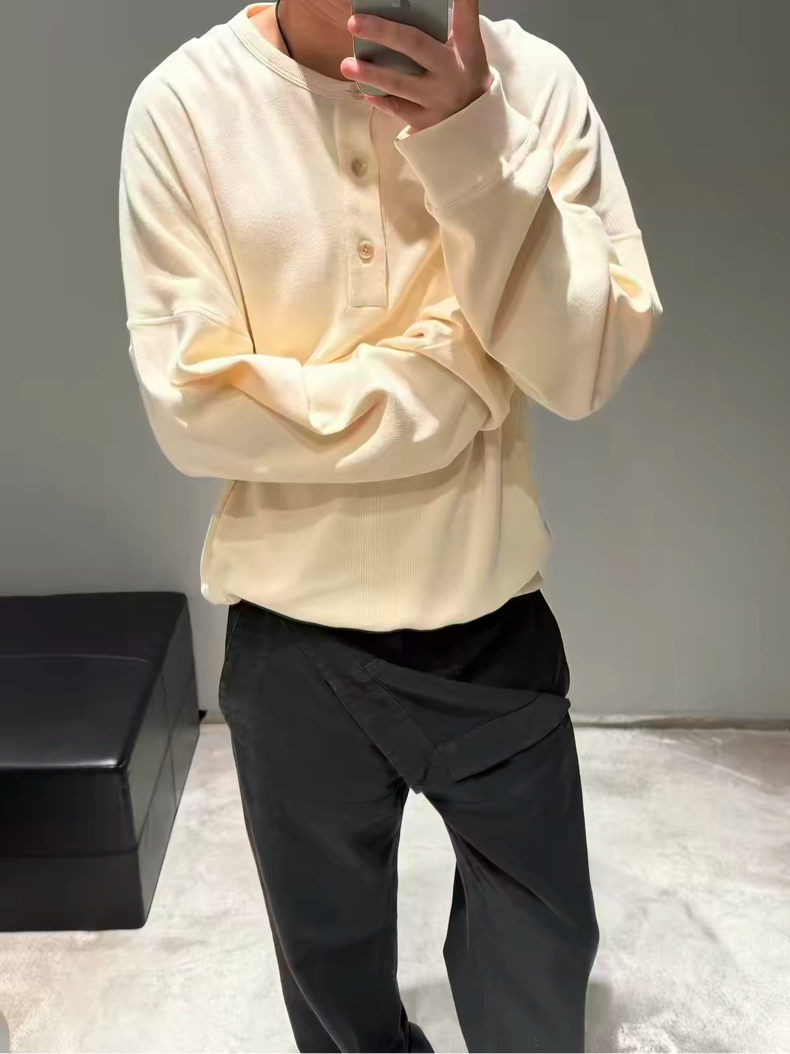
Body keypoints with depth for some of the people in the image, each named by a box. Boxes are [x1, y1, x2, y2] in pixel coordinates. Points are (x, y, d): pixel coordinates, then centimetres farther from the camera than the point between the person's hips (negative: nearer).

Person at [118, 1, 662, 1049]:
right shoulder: (186, 104, -10)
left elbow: (591, 364, -13)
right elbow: (195, 408, -16)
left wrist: (473, 147, -24)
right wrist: (446, 376, -15)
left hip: (495, 624, 1)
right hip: (294, 643, 0)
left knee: (544, 956, 22)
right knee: (335, 966, 23)